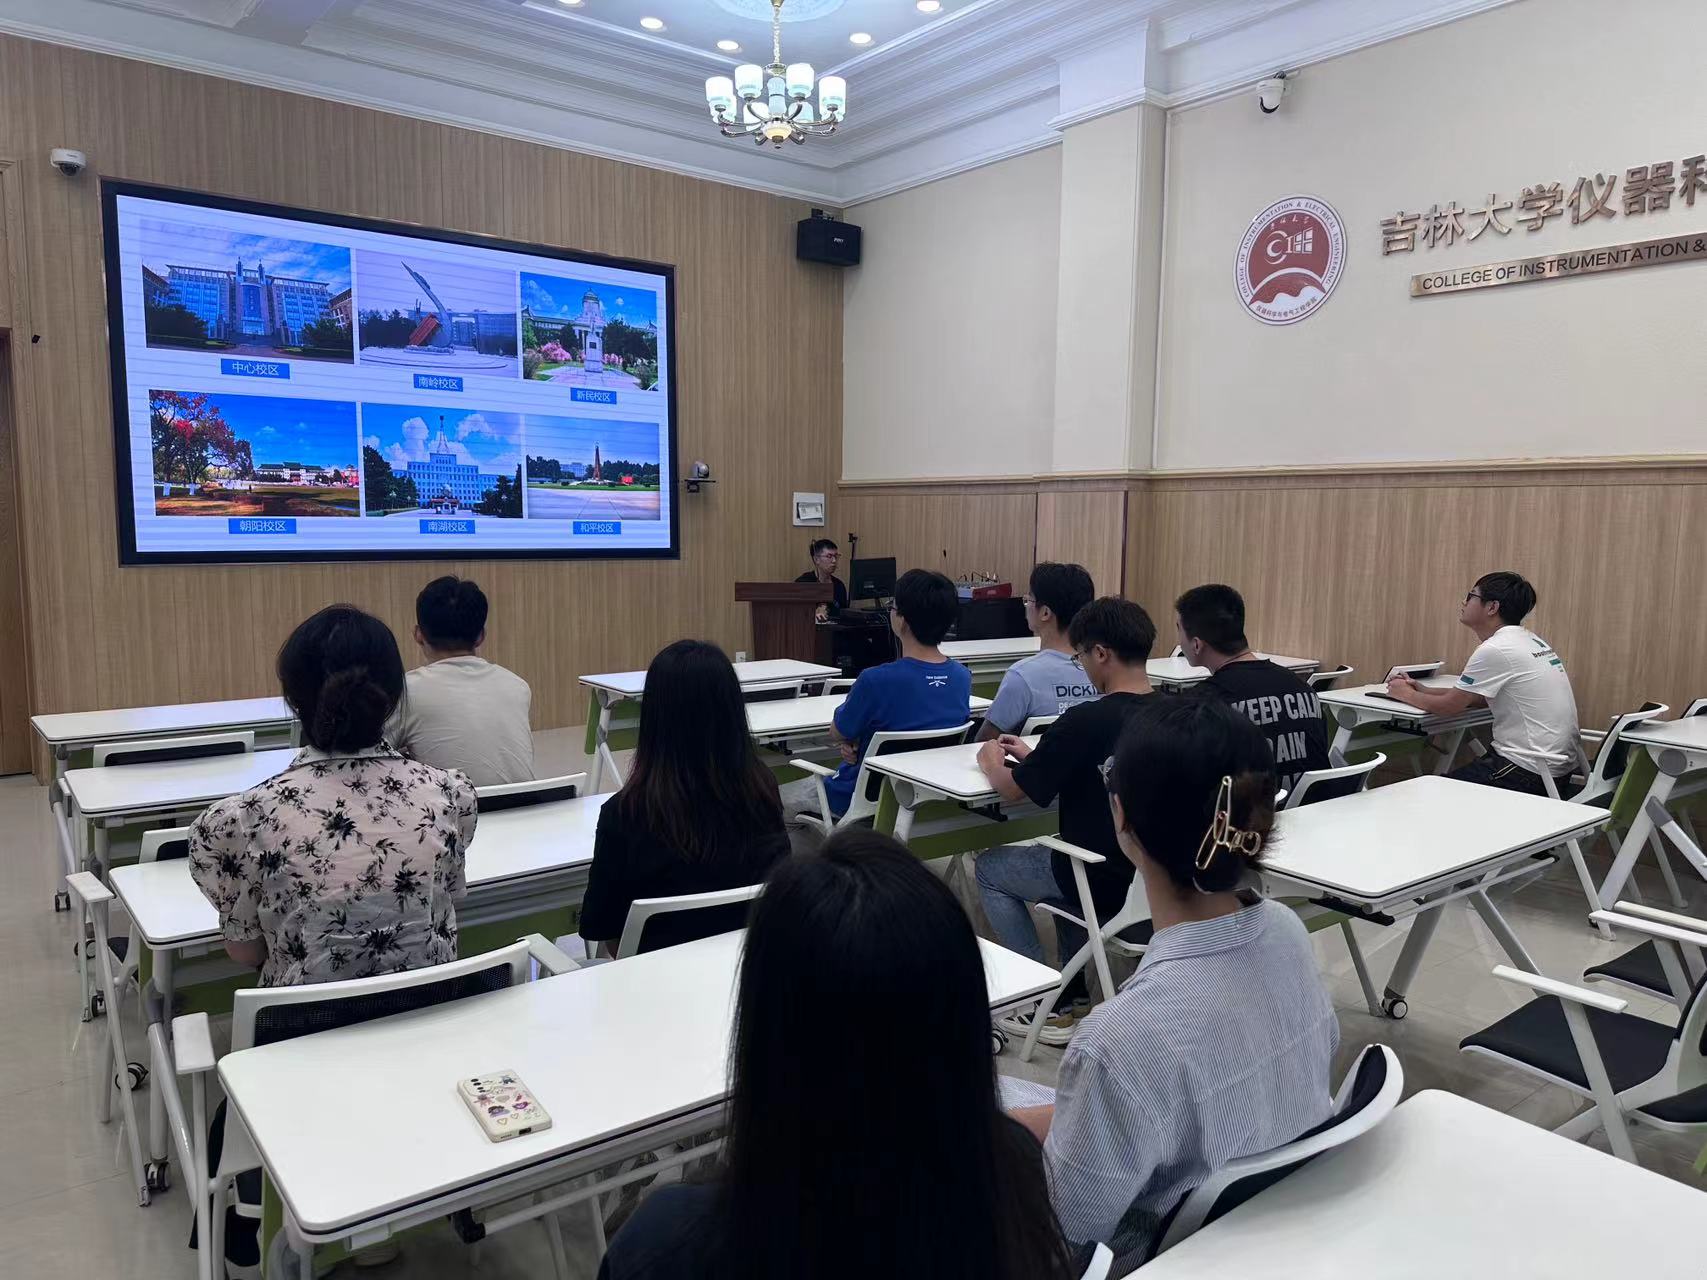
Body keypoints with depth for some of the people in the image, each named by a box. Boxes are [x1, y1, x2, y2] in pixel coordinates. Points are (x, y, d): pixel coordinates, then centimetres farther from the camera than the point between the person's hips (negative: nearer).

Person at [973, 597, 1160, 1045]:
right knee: (1060, 855, 35)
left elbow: (1013, 789, -11)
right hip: (1155, 874, 7)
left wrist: (990, 758, 9)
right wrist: (1034, 755, 15)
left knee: (989, 868, 17)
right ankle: (1074, 995, 32)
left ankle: (1053, 1007, 15)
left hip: (1107, 882, -7)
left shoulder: (1085, 721, -24)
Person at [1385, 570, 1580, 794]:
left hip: (1527, 775, -9)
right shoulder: (1530, 641, 11)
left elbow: (1450, 706, -9)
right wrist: (1424, 690, 17)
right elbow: (1481, 697, 20)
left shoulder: (1494, 650, -18)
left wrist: (1407, 694, 8)